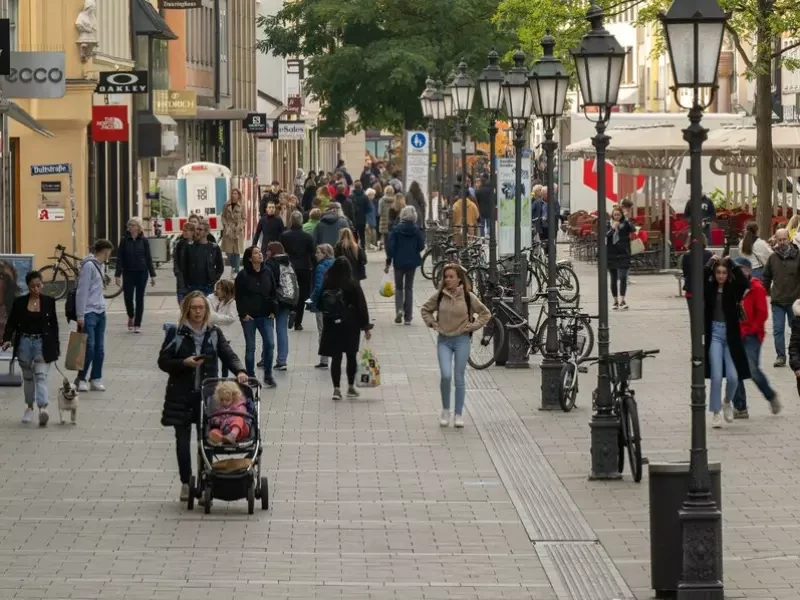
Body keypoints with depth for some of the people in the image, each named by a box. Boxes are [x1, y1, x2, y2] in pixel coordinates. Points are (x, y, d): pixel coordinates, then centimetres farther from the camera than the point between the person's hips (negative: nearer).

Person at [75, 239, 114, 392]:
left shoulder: (98, 265, 15)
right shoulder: (89, 265, -12)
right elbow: (82, 291, -14)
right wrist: (80, 315, -16)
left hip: (100, 312, 9)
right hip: (89, 313, -9)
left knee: (99, 348, 7)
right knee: (89, 347, -10)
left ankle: (96, 379, 12)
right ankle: (81, 379, 0)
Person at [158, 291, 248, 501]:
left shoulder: (214, 333, 7)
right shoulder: (176, 333, 0)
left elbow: (228, 355, -2)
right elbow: (163, 362, 0)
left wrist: (239, 371, -21)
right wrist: (184, 363, -17)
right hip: (181, 394, -1)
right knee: (183, 440, 3)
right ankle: (186, 483, 13)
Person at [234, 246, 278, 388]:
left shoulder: (267, 273, 4)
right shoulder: (243, 275, -6)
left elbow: (274, 293, 9)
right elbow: (239, 296, -4)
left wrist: (273, 311, 2)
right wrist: (243, 314, -9)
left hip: (266, 316, 2)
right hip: (249, 317, -2)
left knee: (269, 344, -7)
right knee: (250, 347, 5)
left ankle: (268, 375, 5)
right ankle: (251, 376, 15)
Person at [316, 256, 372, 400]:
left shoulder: (326, 285, -4)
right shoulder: (353, 285, -11)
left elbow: (320, 305, 4)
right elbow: (361, 306, -8)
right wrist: (366, 326, -2)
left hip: (331, 326, 2)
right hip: (350, 326, -2)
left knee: (336, 357, 4)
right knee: (351, 356, 11)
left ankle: (336, 388, -1)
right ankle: (351, 387, 16)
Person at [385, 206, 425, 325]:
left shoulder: (396, 229, -8)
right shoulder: (416, 230, -6)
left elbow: (390, 246, -9)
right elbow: (421, 246, -4)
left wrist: (388, 262, -2)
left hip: (399, 262, -1)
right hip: (412, 262, 1)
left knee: (398, 287, 14)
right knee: (409, 288, 11)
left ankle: (399, 309, -10)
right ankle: (408, 317, 9)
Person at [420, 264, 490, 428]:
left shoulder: (468, 297, -6)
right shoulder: (439, 296, -1)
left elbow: (485, 314, 4)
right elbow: (425, 310, 15)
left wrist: (471, 326, -4)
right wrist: (433, 324, 2)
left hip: (461, 340, -1)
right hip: (444, 340, 1)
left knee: (459, 378, 4)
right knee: (446, 375, -14)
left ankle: (458, 414, 15)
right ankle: (445, 410, 6)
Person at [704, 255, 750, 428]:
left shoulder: (733, 288, 1)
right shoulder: (709, 288, 1)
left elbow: (744, 282, -19)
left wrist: (733, 264, -14)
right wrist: (709, 265, -17)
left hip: (730, 335, 1)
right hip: (714, 334, -1)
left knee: (733, 376, -3)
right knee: (716, 376, -6)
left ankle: (727, 402, 27)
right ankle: (715, 413, 5)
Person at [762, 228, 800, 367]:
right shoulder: (773, 258, 3)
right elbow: (766, 277, 14)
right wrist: (766, 292, 10)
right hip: (777, 300, 2)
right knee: (778, 330, -1)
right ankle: (780, 356, 4)